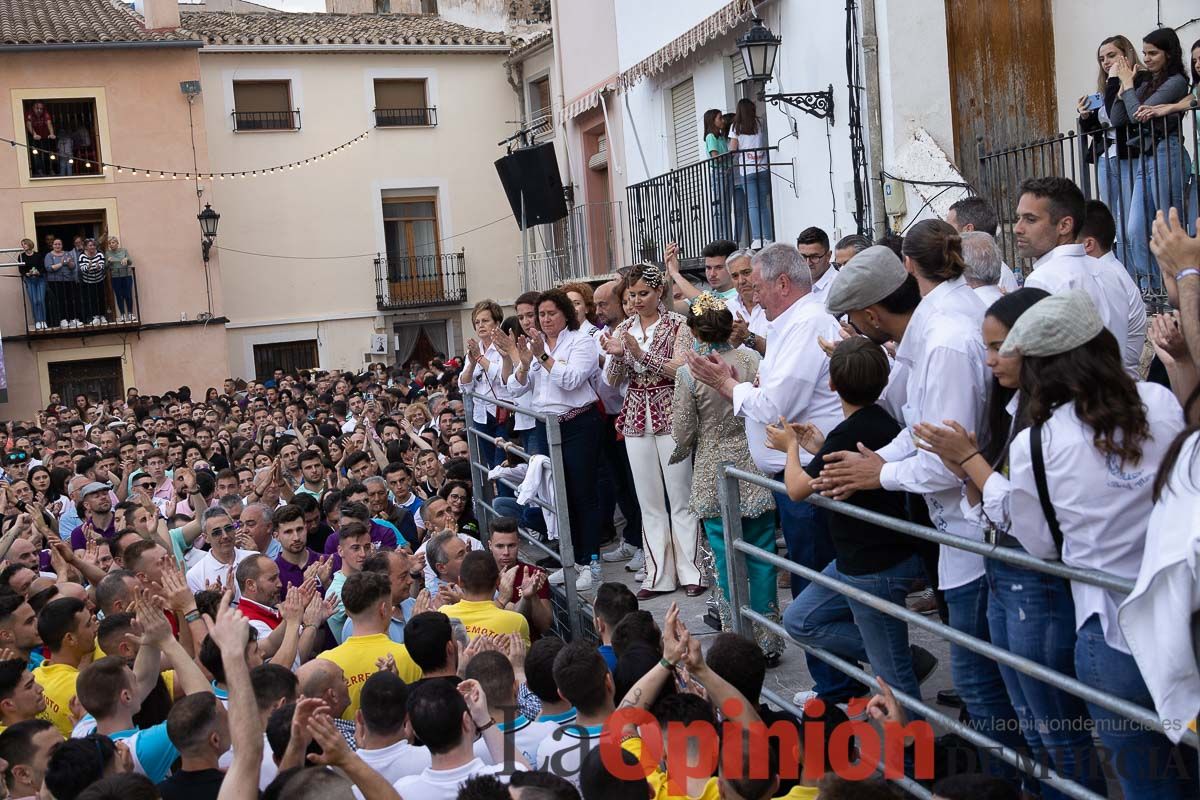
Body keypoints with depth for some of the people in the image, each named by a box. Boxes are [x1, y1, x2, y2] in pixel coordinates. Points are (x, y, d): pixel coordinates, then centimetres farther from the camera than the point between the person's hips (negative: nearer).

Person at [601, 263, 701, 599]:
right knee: (649, 501, 8)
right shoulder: (623, 329, 9)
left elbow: (680, 370, -14)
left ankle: (691, 571, 9)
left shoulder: (677, 325, -3)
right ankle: (659, 574, 15)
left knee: (681, 498, -1)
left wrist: (640, 353, -23)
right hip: (636, 420, 4)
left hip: (670, 417, -4)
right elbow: (611, 380, 7)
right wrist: (616, 356, -14)